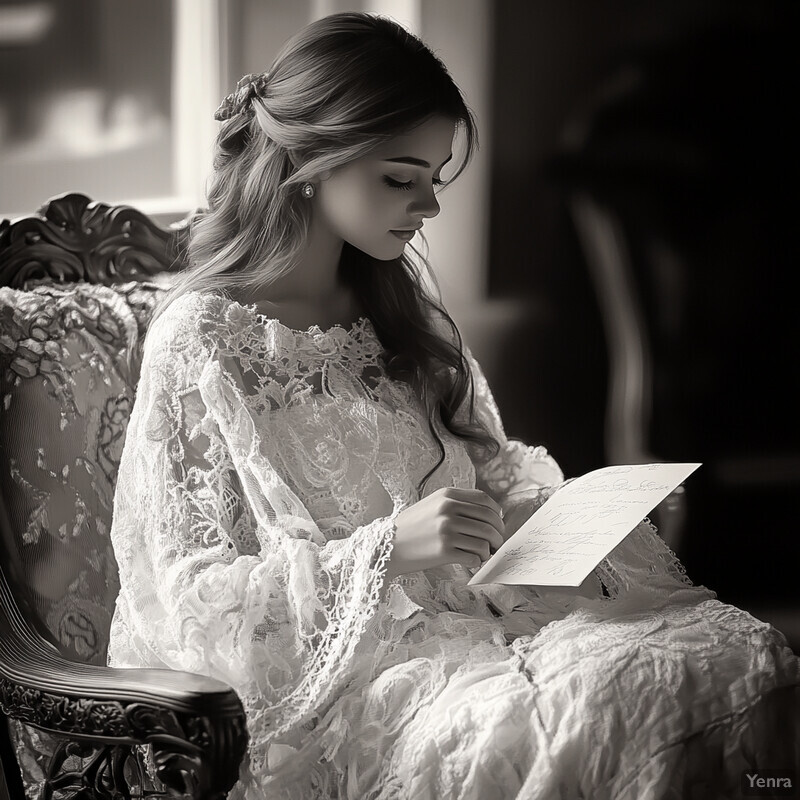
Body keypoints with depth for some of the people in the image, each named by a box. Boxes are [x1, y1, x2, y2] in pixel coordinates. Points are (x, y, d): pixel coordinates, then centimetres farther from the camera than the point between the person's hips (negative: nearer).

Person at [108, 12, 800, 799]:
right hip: (336, 670, -6)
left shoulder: (396, 297, 13)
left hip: (472, 606, 7)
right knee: (596, 704, -31)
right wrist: (388, 550, -22)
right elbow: (195, 596, -11)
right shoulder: (200, 343, -8)